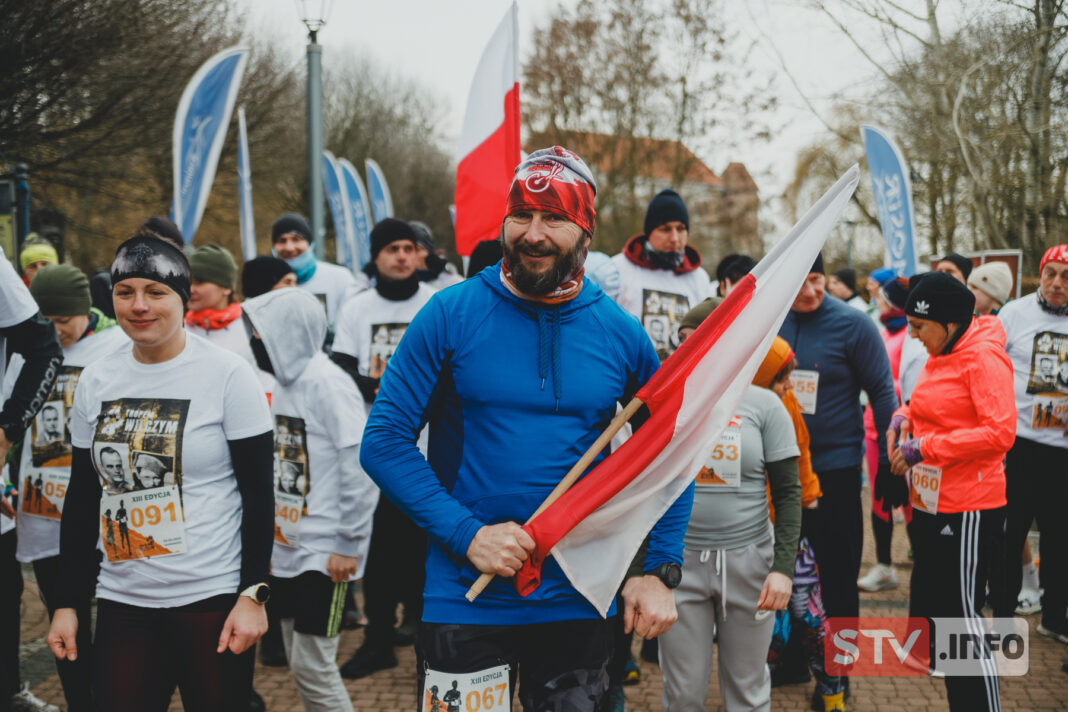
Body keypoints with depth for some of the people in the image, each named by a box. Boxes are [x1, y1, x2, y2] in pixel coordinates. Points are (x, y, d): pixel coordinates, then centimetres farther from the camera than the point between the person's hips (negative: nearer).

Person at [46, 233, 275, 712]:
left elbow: (258, 494, -7)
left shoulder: (228, 375, -7)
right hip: (122, 601, 4)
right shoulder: (95, 380, 7)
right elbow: (81, 501, 12)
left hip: (212, 599, -4)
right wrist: (68, 603, 10)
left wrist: (253, 594, -12)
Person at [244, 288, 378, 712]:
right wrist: (269, 533, 12)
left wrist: (348, 545, -17)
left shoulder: (327, 384, -15)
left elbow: (361, 468, -19)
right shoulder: (283, 381, 9)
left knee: (313, 666, -5)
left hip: (324, 553, -8)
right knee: (298, 662, 14)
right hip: (285, 547, 8)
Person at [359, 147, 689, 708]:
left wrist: (659, 572, -1)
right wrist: (466, 533, -16)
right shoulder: (452, 315, -6)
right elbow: (383, 441, -7)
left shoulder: (621, 334, 1)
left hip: (580, 604, 2)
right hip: (462, 603, -2)